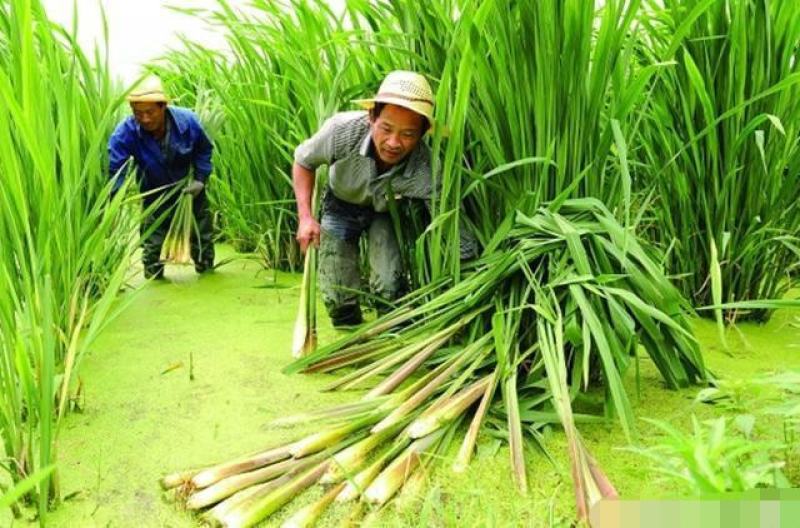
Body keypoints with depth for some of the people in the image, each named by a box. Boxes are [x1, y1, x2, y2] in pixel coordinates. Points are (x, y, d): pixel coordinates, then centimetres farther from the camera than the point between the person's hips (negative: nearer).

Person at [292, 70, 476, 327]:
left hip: (388, 212, 0)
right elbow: (303, 161, -14)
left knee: (390, 287, -19)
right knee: (338, 296, 0)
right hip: (341, 205, 1)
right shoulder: (342, 130, -36)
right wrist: (305, 217, -23)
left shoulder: (425, 169, -37)